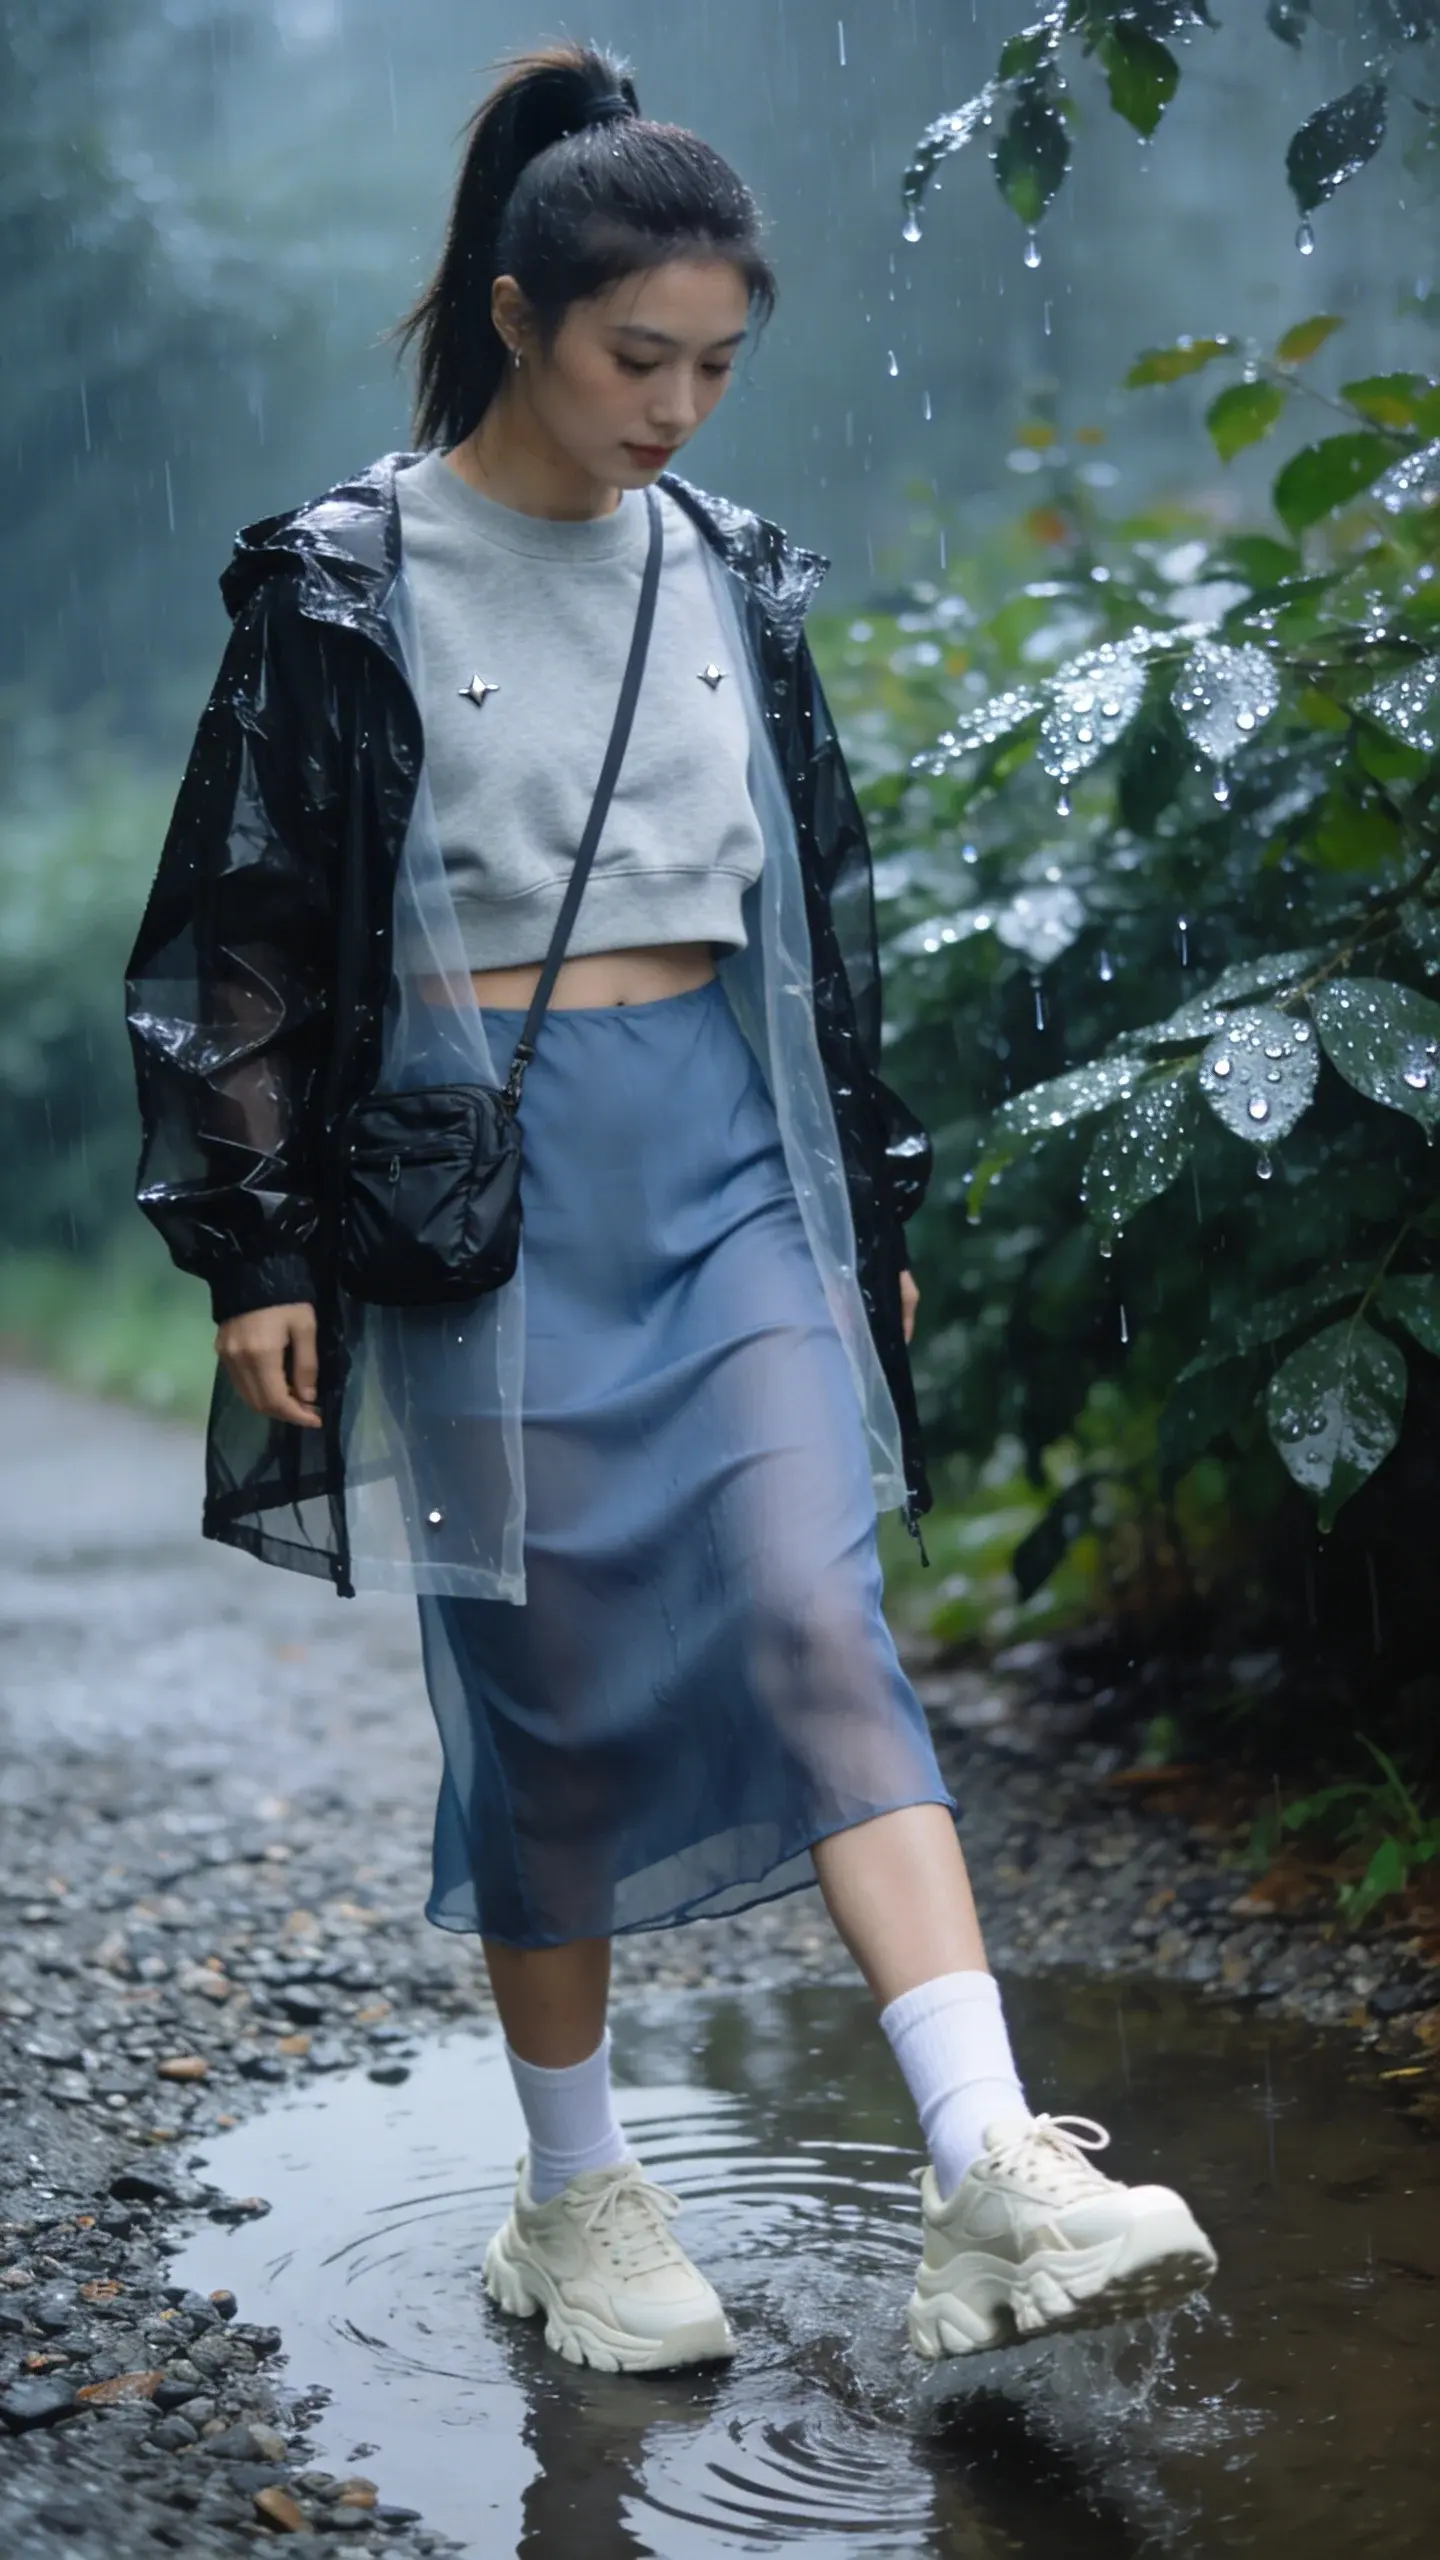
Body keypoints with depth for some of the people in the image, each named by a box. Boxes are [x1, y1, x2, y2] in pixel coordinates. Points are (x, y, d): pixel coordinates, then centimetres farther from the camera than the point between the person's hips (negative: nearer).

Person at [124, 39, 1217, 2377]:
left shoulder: (733, 576, 9)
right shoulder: (351, 583, -3)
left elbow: (825, 909, 17)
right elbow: (242, 936, -2)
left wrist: (873, 1199, 17)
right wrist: (256, 1251, -6)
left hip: (731, 1156, 3)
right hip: (485, 1177, -3)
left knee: (821, 1624, -10)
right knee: (553, 1690, 3)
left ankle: (998, 2181, -17)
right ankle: (575, 2200, 19)